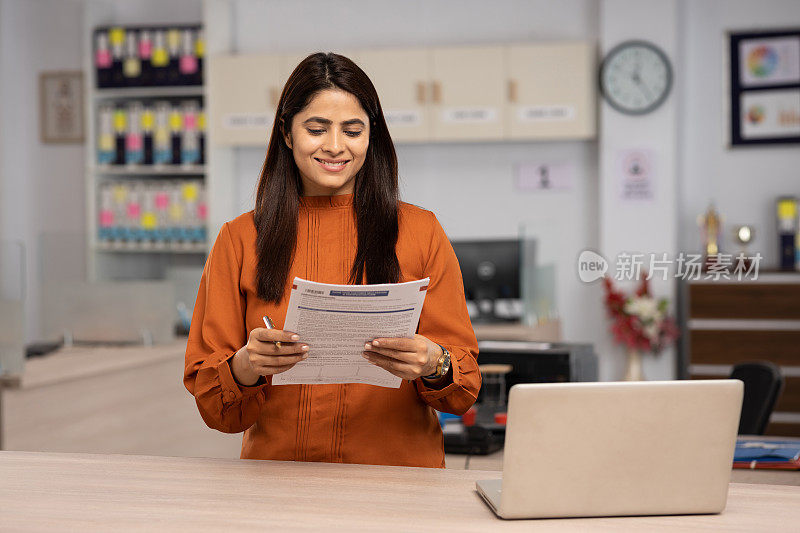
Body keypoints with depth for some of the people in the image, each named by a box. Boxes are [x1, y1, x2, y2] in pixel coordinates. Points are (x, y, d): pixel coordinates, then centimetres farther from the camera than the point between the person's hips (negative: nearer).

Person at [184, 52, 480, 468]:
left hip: (397, 477, 0)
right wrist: (245, 367, -16)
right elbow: (210, 403, 6)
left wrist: (434, 367, -17)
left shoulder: (420, 233, 7)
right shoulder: (239, 240, 7)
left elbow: (466, 387, 5)